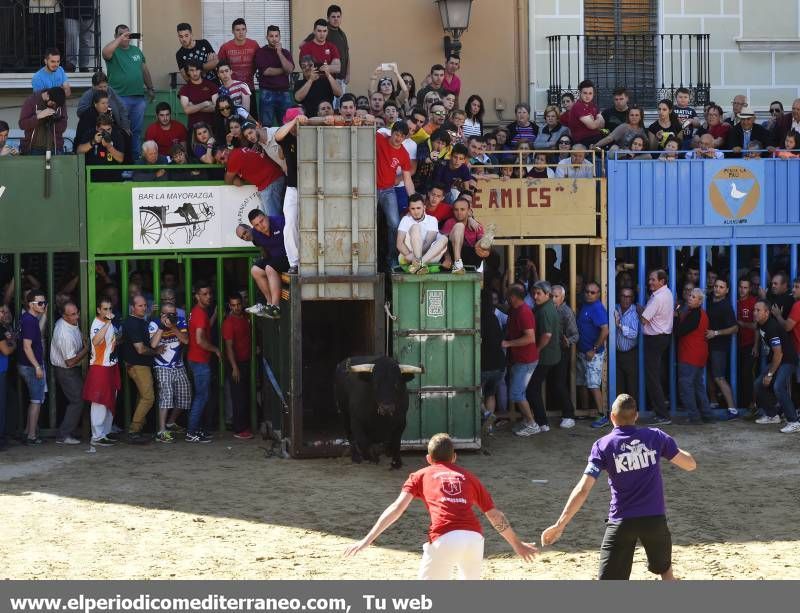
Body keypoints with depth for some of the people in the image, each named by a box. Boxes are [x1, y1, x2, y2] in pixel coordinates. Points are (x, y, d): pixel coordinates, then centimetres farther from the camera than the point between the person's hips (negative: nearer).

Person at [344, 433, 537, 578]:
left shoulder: (420, 476, 22)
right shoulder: (468, 476, 28)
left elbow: (397, 508, 7)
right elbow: (495, 516, 28)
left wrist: (368, 539, 3)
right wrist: (517, 544, 40)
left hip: (443, 539, -3)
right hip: (474, 536, 3)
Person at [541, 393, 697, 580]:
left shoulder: (603, 445, -3)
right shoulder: (655, 436, 2)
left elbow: (583, 490, -12)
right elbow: (690, 464, 11)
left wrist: (559, 525, -12)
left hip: (621, 522, -2)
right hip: (655, 519, 2)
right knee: (665, 570, 28)